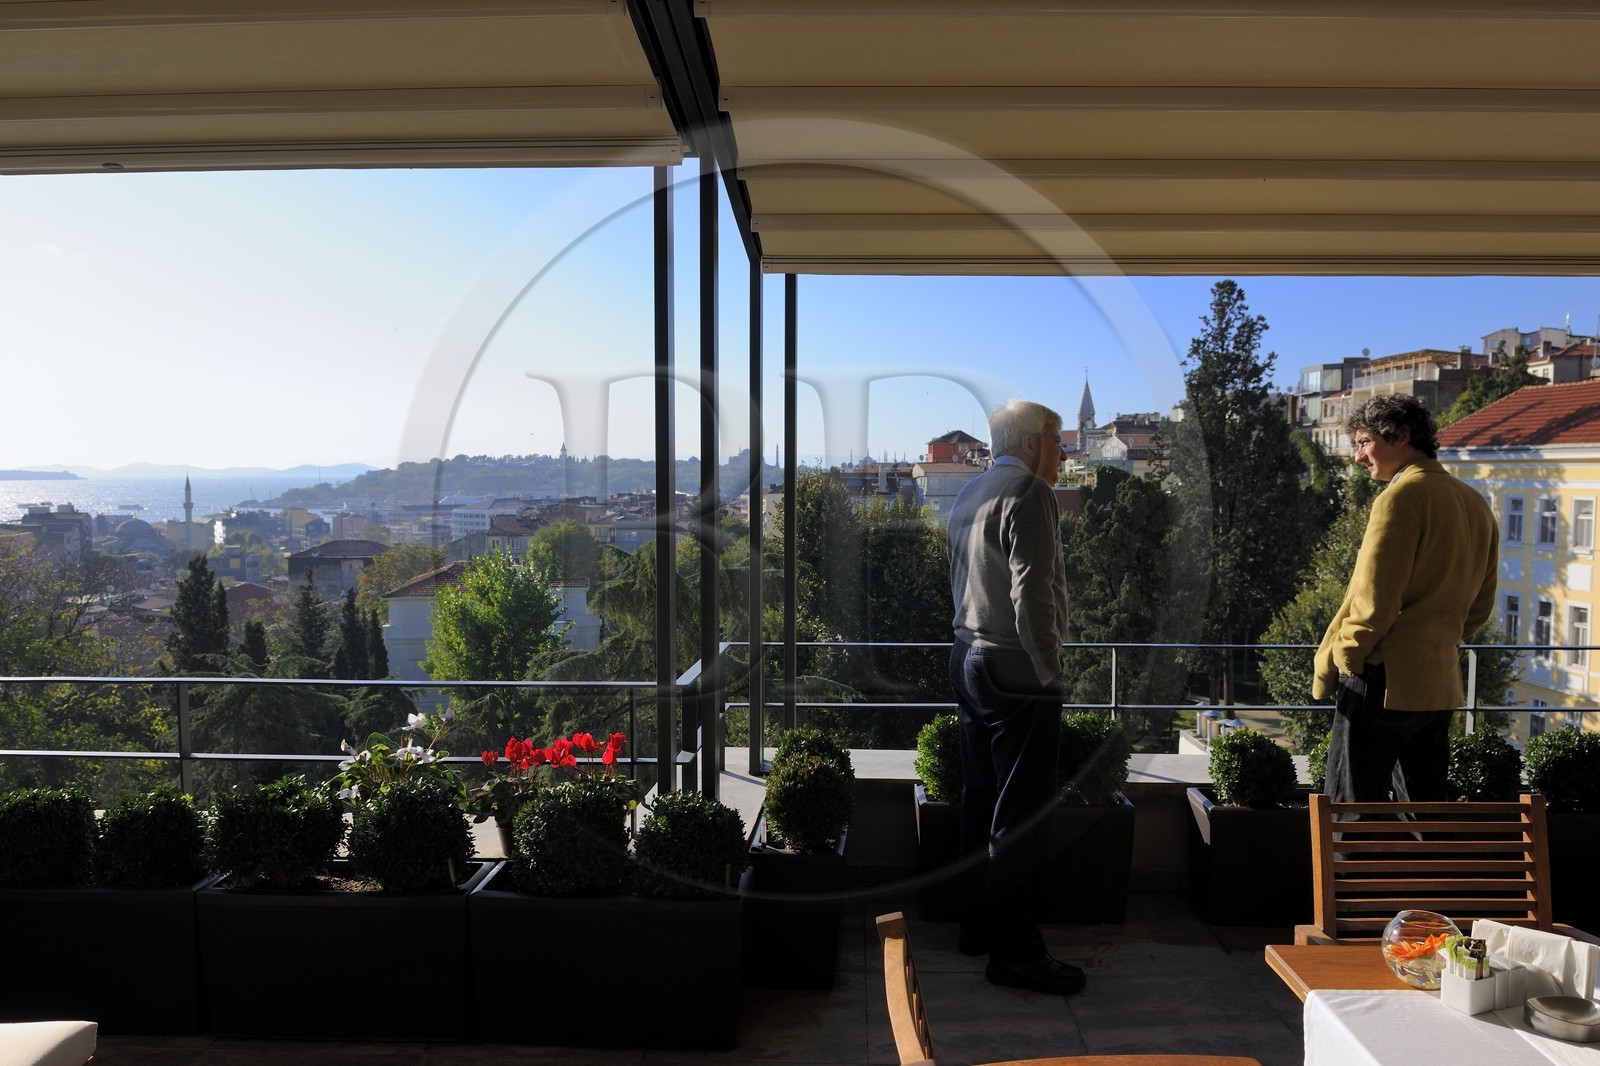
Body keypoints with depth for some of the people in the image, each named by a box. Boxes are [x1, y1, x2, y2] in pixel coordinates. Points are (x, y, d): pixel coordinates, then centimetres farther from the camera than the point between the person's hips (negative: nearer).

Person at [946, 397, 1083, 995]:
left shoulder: (969, 495, 15)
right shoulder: (1028, 493, -13)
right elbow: (1031, 592, -21)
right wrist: (1048, 668, -14)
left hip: (969, 660, 10)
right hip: (1015, 669, -10)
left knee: (981, 801, 15)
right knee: (1022, 812, -4)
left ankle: (978, 926, 25)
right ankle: (1013, 951, 2)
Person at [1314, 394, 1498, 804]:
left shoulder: (1403, 496, -12)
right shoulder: (1475, 503, 14)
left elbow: (1374, 599, -17)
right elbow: (1480, 604, 19)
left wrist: (1333, 663, -8)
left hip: (1383, 682, -9)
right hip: (1441, 684, 9)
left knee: (1353, 812, -3)